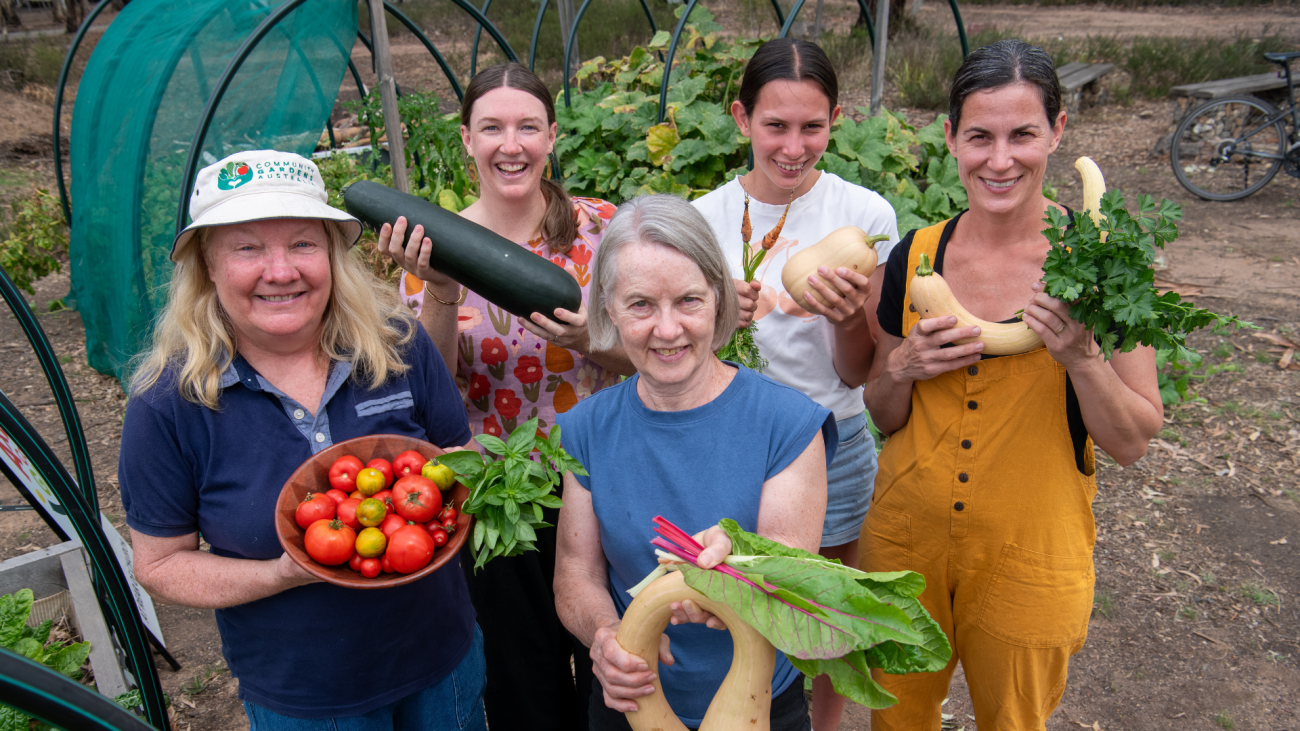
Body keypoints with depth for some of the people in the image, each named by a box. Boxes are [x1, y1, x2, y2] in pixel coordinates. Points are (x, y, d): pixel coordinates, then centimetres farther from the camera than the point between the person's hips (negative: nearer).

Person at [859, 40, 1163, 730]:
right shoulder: (915, 256, -5)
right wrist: (903, 368, -15)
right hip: (906, 541, 3)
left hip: (1029, 557, -2)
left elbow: (1132, 442, -10)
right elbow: (885, 417, 5)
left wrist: (1079, 356, -27)